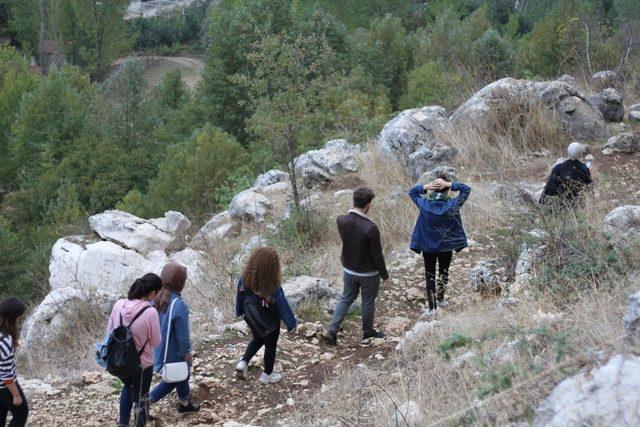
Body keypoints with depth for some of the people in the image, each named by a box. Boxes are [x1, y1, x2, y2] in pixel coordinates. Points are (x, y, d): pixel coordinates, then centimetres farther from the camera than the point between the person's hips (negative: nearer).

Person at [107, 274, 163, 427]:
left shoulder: (119, 305, -12)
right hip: (142, 364, -6)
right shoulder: (150, 312, -27)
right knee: (140, 399, 16)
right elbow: (156, 342, -14)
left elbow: (109, 331, 2)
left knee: (127, 387, 33)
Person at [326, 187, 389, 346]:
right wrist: (384, 274, -5)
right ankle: (368, 333, 34)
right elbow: (377, 255, -20)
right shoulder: (370, 228, -30)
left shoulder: (341, 221, -14)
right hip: (368, 273, -5)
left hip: (348, 270, 5)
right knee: (368, 302, 16)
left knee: (346, 298, 22)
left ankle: (332, 330, 15)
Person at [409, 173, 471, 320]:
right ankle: (440, 299, 43)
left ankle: (432, 309, 13)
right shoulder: (453, 205, -20)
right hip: (446, 246, 1)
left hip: (428, 247, 0)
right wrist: (449, 184, -21)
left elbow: (412, 192, 0)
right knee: (444, 273, 23)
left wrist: (426, 186, -17)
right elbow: (467, 189, -9)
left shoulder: (424, 204, -18)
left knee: (430, 276, 11)